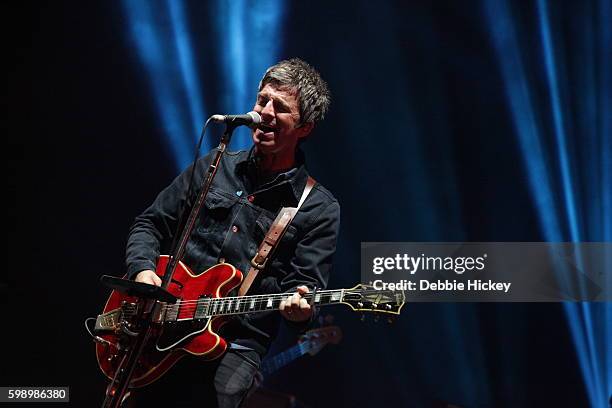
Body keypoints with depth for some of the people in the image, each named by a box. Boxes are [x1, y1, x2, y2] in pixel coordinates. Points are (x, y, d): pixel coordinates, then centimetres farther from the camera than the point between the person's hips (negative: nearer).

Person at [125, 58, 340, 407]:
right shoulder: (213, 167, 13)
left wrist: (299, 307, -25)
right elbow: (149, 224, 18)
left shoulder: (320, 209, 3)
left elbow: (306, 287, -2)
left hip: (237, 345, -2)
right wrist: (143, 270, -1)